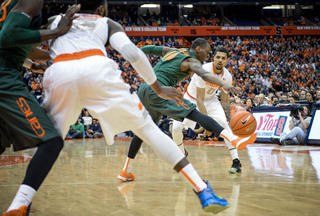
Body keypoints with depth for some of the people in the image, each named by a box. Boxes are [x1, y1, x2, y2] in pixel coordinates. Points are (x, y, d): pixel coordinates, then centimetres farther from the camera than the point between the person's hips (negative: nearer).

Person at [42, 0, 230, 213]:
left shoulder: (58, 20, 36)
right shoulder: (106, 22, 28)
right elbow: (133, 53, 12)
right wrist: (158, 88, 21)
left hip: (60, 74, 2)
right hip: (97, 69, -1)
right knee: (148, 128, 6)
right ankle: (203, 190, 0)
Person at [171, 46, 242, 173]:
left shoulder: (227, 76, -14)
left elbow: (224, 100, -1)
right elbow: (199, 99, -30)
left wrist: (231, 119, -14)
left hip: (211, 100, 3)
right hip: (192, 99, -3)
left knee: (224, 124, -22)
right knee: (176, 128, -13)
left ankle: (236, 161, -19)